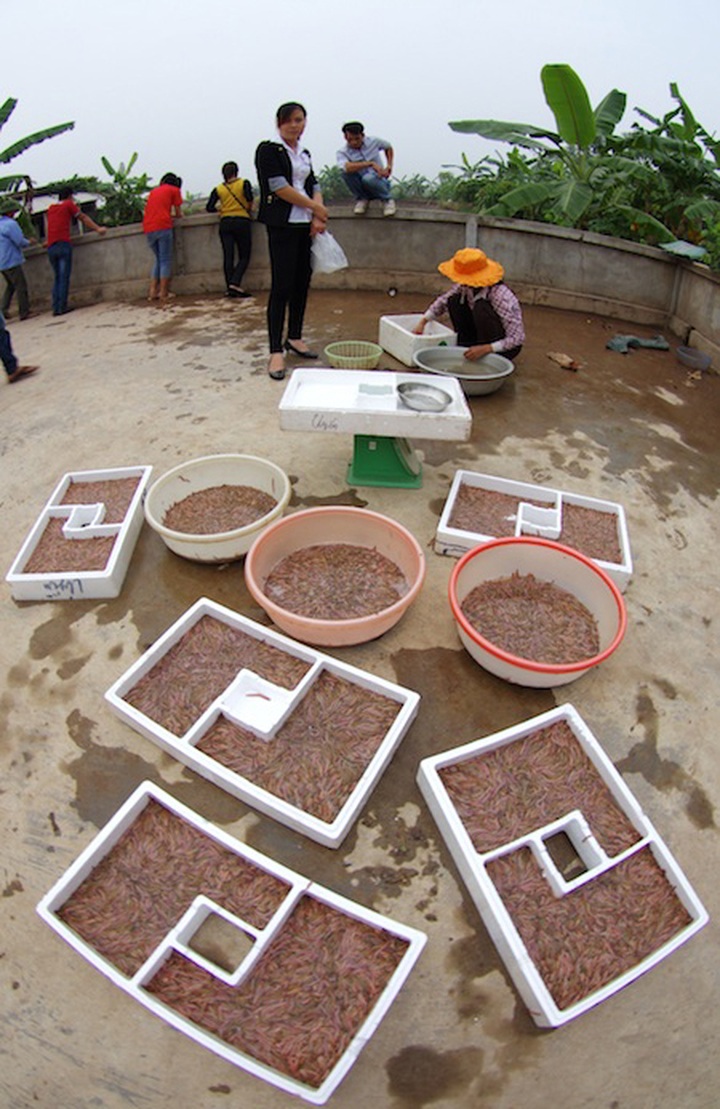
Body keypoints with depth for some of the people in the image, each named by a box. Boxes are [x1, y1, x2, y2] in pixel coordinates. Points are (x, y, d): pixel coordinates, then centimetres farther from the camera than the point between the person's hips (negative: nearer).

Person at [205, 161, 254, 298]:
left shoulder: (218, 189, 7)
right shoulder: (244, 183, 1)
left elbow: (209, 208, 2)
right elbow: (249, 198, -16)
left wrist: (221, 210, 19)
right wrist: (249, 209, 3)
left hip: (225, 223, 3)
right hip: (241, 221, -3)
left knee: (228, 257, 3)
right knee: (244, 256, 1)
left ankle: (229, 288, 0)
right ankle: (235, 283, -17)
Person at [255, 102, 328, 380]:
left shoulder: (304, 153, 19)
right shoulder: (269, 149, -1)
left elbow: (314, 187, 15)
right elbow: (279, 187, -11)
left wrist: (318, 217, -4)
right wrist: (315, 206, -7)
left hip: (305, 225, 7)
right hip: (282, 225, -7)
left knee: (302, 283, 8)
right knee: (281, 287, -11)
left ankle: (294, 338, 22)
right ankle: (276, 352, -11)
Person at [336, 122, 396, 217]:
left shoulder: (373, 141, -4)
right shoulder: (342, 152, -11)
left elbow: (388, 147, 18)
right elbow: (347, 167, -35)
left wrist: (389, 166, 3)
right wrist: (371, 163, -37)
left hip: (379, 183, 0)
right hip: (362, 189, 1)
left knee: (368, 178, -37)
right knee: (347, 172, -27)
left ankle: (387, 199, -6)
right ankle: (362, 199, -2)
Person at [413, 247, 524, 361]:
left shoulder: (501, 297, -31)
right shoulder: (466, 287, -13)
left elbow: (518, 337, -31)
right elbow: (443, 301, 6)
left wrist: (486, 349, -37)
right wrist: (422, 323, -1)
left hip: (507, 348, -6)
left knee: (481, 308, -31)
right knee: (454, 300, -7)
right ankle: (465, 350, 0)